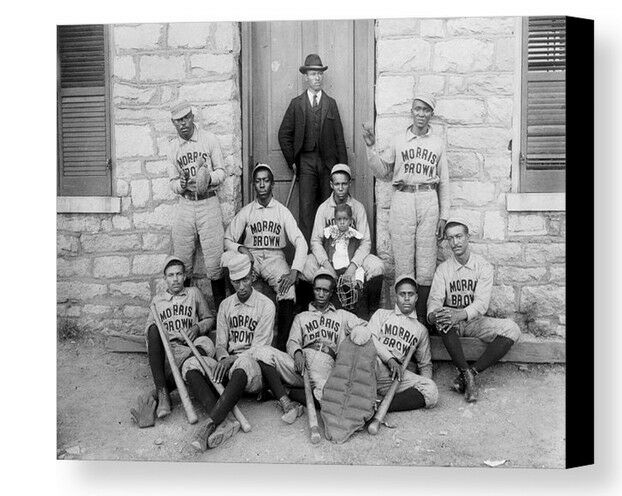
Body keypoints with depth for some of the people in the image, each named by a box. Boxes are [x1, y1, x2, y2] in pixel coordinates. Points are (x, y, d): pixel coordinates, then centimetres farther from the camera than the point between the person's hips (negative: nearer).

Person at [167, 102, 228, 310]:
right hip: (185, 205, 3)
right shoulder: (173, 146, 10)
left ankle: (220, 309, 8)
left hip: (208, 203, -3)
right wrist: (182, 184, -15)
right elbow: (173, 182, 9)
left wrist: (208, 178, -20)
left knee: (214, 262, -3)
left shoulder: (209, 139, 2)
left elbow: (222, 172, 1)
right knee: (182, 261, 6)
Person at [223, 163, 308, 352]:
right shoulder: (246, 212, 10)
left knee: (288, 290, -33)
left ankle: (281, 344, -24)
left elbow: (300, 242, -5)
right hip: (250, 257, 1)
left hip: (275, 257, -1)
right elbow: (227, 239, 9)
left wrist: (294, 271, -20)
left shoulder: (282, 211, 5)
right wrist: (240, 248, -15)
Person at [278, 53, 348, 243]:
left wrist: (343, 166, 1)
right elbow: (284, 134, 10)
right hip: (306, 162, -1)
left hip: (328, 161, 1)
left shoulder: (331, 103, 12)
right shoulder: (296, 104, 8)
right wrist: (292, 161, 2)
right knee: (306, 207, -5)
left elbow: (339, 136, 8)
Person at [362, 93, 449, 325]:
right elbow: (382, 172, 11)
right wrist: (371, 148, -2)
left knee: (426, 263, -1)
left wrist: (443, 216, 7)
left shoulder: (438, 143, 13)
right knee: (403, 261, -1)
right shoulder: (399, 140, 12)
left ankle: (421, 315, 8)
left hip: (428, 201, 1)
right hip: (402, 200, 0)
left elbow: (444, 182, 12)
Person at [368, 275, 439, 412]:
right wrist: (390, 359, -13)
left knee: (431, 391, -27)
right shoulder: (382, 314, 23)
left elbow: (425, 364, 29)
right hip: (374, 366, -2)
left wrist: (424, 382, 6)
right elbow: (370, 337, 4)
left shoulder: (421, 330, 29)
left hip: (396, 375, 3)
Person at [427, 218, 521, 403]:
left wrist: (460, 315, -37)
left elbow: (482, 302, -16)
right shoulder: (443, 269, 2)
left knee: (511, 329, -24)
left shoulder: (483, 266, -3)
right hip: (453, 322, 0)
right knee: (443, 319, -35)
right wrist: (433, 315, -35)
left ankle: (471, 372, -24)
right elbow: (435, 299, -9)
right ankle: (467, 375, -29)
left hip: (475, 320, 1)